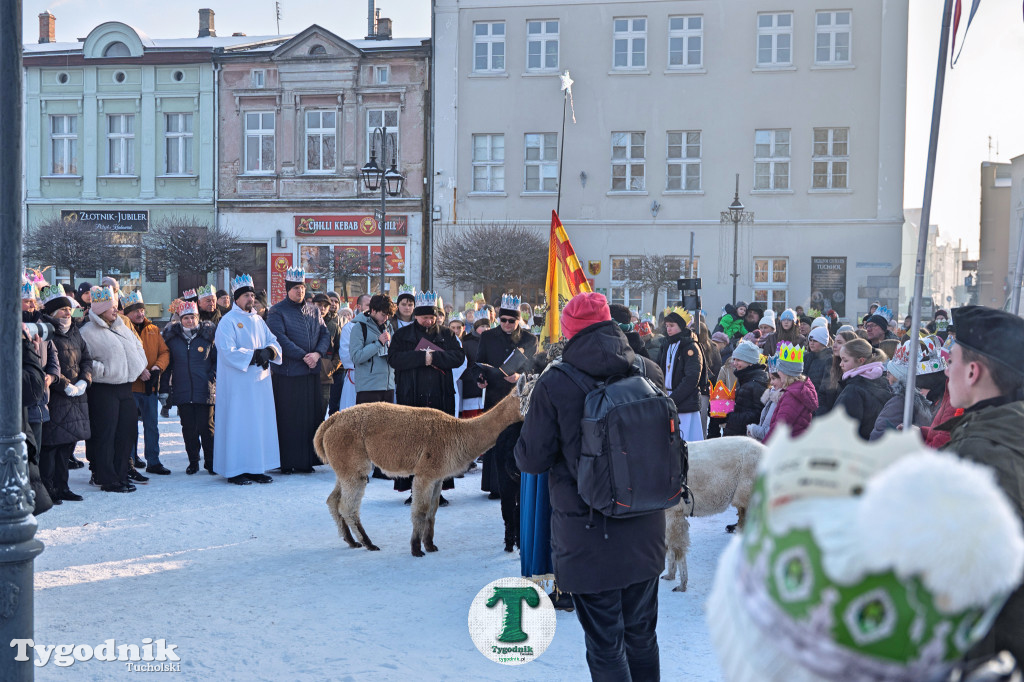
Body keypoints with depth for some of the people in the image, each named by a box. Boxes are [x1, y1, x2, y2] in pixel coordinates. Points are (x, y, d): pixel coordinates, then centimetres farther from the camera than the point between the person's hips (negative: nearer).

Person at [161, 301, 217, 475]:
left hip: (205, 391, -2)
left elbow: (218, 359, 9)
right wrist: (165, 388, 7)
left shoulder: (208, 334, 3)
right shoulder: (172, 336, 7)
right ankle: (193, 462, 18)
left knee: (206, 427, -3)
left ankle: (210, 462, 10)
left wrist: (213, 375, -6)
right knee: (188, 428, 6)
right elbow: (167, 363, 12)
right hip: (182, 392, 2)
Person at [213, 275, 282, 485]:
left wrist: (269, 351, -10)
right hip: (238, 383, -7)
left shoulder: (258, 320, 16)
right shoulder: (228, 321, -5)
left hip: (260, 381, 7)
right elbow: (228, 351, -15)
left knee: (260, 422, 5)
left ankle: (256, 468, 10)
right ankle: (235, 471, 0)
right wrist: (254, 355, -17)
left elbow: (273, 341, 12)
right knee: (239, 423, -5)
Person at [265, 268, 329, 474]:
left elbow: (325, 335, 9)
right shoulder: (277, 311, -1)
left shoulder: (313, 310, 15)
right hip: (287, 372, -5)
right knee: (288, 418, -2)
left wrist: (317, 353, -10)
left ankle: (306, 460, 11)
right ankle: (287, 462, 4)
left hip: (312, 372, 5)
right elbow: (280, 338, -12)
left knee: (311, 416, 5)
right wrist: (303, 356, -17)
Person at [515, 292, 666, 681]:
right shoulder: (648, 371, -2)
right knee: (642, 637, 21)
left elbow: (532, 459, -10)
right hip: (645, 532, 5)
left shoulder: (554, 383, -15)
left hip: (589, 536, -5)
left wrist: (522, 446, 11)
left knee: (606, 647, 6)